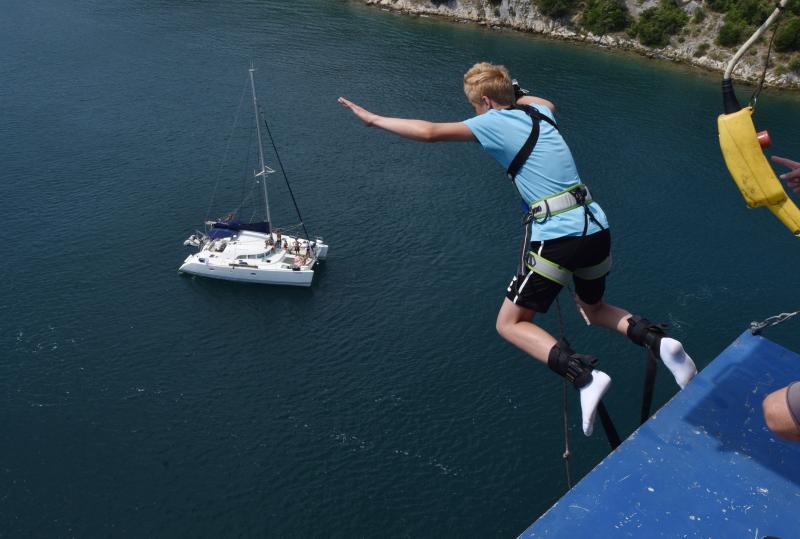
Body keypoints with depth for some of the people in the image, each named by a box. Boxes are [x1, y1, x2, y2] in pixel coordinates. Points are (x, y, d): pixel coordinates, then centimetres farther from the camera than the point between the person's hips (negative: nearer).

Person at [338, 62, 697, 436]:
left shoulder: (493, 122, -2)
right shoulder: (540, 113, 17)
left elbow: (430, 132, -12)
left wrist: (373, 119, -2)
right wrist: (513, 93, 50)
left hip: (556, 238, -7)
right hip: (597, 229, 8)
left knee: (510, 324, 7)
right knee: (594, 309, 30)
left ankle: (584, 375, -12)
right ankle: (655, 339, 3)